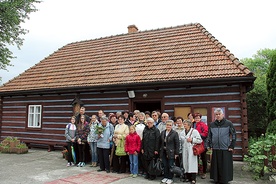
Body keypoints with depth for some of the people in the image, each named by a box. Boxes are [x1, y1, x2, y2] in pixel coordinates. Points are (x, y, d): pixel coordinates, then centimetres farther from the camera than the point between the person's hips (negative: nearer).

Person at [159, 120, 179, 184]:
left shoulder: (175, 133, -8)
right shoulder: (162, 132, 7)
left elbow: (177, 144, -9)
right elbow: (160, 142, 12)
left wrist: (176, 153, -10)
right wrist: (160, 151, 9)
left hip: (171, 152, -5)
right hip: (163, 152, 5)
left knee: (170, 166, 5)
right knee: (165, 165, 13)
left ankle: (170, 178, 18)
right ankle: (165, 177, 27)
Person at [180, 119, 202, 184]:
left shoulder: (194, 131, -2)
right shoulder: (182, 132, 14)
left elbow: (200, 140, -5)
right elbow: (180, 140, 22)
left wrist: (192, 140, -12)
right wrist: (181, 147, 11)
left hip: (191, 150, -5)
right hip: (184, 150, 5)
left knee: (192, 163, -7)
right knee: (185, 163, 5)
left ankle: (193, 179, -1)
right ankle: (188, 177, 17)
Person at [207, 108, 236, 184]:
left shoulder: (228, 123, -3)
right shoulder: (212, 124, 8)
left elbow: (233, 135, -2)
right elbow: (209, 136, 15)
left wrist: (232, 146, -6)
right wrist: (210, 146, 9)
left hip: (226, 149, -3)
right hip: (215, 149, 3)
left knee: (225, 166, 4)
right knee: (216, 166, 9)